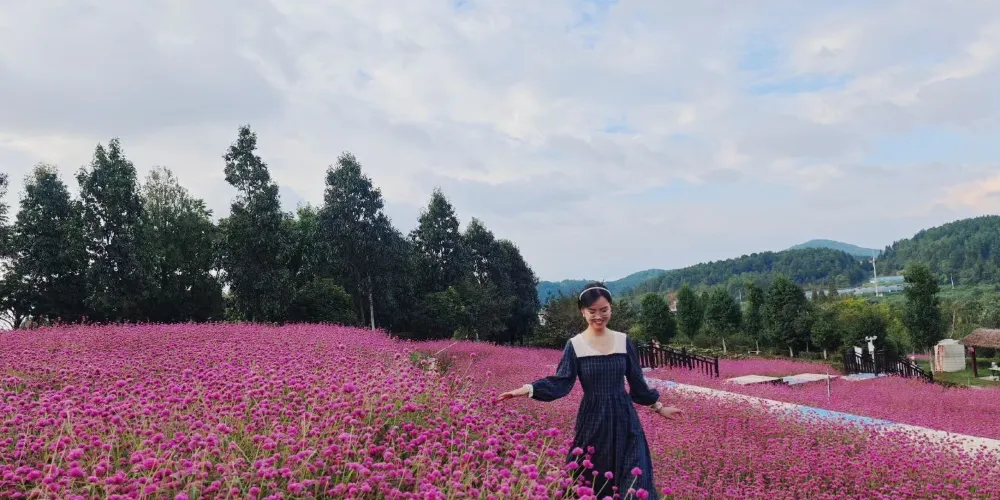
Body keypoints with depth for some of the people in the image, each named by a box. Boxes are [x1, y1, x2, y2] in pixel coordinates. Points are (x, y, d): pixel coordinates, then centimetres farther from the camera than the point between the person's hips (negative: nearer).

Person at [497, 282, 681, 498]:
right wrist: (527, 389, -25)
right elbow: (561, 383, -11)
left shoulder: (623, 341, 3)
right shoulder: (575, 345, -4)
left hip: (624, 418, 2)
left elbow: (637, 382, 12)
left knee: (635, 483, -1)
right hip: (592, 420, -2)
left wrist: (658, 407, 17)